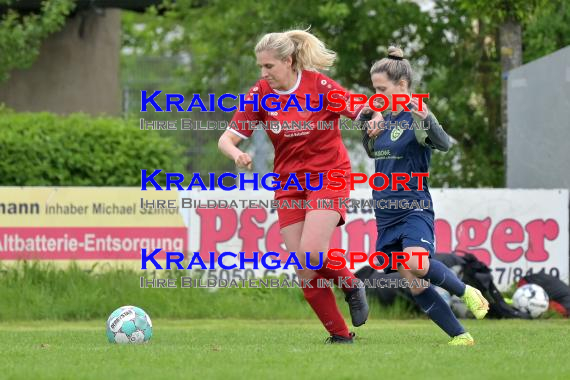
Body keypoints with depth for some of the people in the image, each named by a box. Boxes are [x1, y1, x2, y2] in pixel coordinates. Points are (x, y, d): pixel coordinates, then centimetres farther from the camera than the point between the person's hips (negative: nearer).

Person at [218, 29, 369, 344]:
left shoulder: (319, 86, -14)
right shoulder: (260, 94, -5)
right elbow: (226, 138, -6)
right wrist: (236, 154, -29)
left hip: (328, 176, -4)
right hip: (289, 184, 4)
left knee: (312, 251, -23)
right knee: (303, 267, -4)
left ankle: (351, 286, 8)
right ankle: (340, 335, 8)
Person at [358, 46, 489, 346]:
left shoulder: (416, 117, -9)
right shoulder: (383, 119, 12)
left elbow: (444, 144, -26)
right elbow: (372, 152, 27)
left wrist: (427, 119, -45)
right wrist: (365, 121, 9)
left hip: (414, 207, -7)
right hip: (386, 214, 7)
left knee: (416, 264, -32)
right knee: (414, 286, -1)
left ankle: (466, 292, -7)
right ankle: (460, 336, 5)